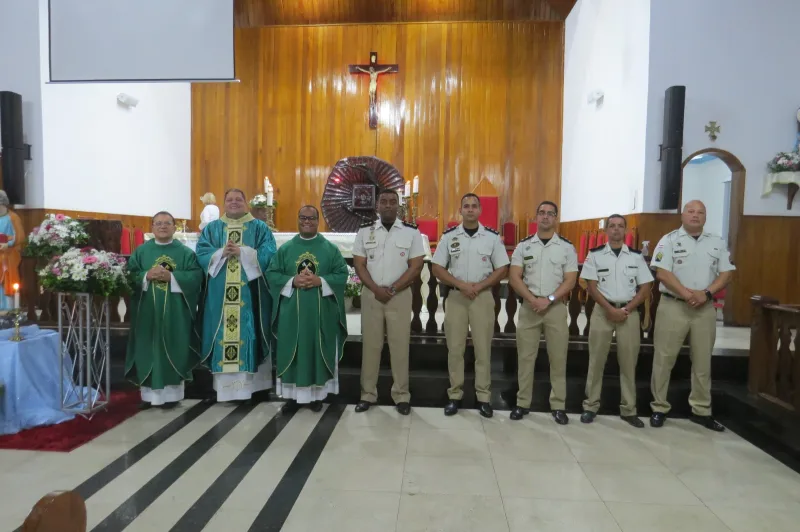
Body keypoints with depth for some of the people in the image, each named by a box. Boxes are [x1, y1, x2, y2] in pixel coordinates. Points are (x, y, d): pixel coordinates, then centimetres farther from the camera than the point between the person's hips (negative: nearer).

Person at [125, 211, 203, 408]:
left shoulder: (185, 252, 4)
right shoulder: (141, 251, 9)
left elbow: (196, 276, -7)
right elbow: (130, 275, 3)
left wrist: (171, 277, -17)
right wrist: (146, 276, -15)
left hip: (175, 312, -1)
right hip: (148, 311, 2)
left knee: (173, 350, 2)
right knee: (148, 349, 5)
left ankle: (172, 393, 12)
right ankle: (149, 393, 15)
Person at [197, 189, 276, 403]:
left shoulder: (260, 228, 7)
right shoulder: (211, 229, 14)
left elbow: (268, 254, -6)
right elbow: (202, 254, 3)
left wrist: (242, 252, -15)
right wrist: (222, 253, -14)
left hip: (250, 292, -2)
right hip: (220, 294, 2)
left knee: (248, 334, -2)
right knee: (222, 336, 2)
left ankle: (249, 382, 6)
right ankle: (224, 385, 10)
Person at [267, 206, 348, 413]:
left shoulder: (330, 248, 4)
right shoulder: (285, 248, 8)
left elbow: (342, 274, -2)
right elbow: (272, 274, 3)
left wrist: (320, 281, -16)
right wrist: (292, 281, -14)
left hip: (321, 311, -1)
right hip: (292, 310, 1)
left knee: (319, 351, 5)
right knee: (292, 351, 5)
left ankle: (317, 394, 16)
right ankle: (292, 394, 16)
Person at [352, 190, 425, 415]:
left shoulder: (411, 232, 0)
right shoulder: (365, 231, 5)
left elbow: (416, 267, -4)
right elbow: (359, 265, 2)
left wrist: (391, 290, -11)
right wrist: (377, 289, -11)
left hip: (400, 295, -1)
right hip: (371, 294, 2)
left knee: (400, 346, 3)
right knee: (370, 345, 7)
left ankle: (401, 396, 14)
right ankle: (368, 394, 18)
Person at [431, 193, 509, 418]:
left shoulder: (492, 237, 1)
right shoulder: (449, 236, 2)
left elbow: (502, 270, 2)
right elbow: (437, 268, 1)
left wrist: (479, 286, -12)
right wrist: (461, 285, -12)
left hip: (483, 296, 0)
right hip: (456, 296, 1)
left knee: (483, 349, 4)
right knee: (455, 348, 5)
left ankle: (483, 397, 14)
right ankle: (454, 395, 16)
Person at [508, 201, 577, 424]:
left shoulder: (567, 247, 3)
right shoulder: (524, 245, 5)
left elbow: (570, 281, -3)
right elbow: (514, 278, -1)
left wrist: (548, 299, -14)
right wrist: (533, 299, -13)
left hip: (556, 307, 0)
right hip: (528, 307, 1)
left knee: (558, 357, 4)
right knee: (525, 356, 5)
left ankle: (558, 405, 16)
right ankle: (523, 403, 15)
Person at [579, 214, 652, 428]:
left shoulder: (636, 256, 7)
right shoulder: (595, 255, 3)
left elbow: (645, 288, 4)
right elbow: (592, 287, -2)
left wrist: (626, 310, -8)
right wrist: (610, 309, -13)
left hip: (630, 312, 1)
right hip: (602, 310, -1)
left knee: (628, 362, 6)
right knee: (596, 361, 3)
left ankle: (628, 410, 17)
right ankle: (591, 406, 13)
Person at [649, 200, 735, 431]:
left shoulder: (718, 243, 9)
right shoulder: (669, 240, -2)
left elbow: (726, 273, 5)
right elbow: (662, 273, -11)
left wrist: (706, 293, -12)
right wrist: (688, 294, -19)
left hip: (705, 309, 4)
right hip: (673, 306, -3)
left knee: (702, 361, 11)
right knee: (664, 359, 1)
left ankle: (701, 410, 24)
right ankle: (659, 408, 12)